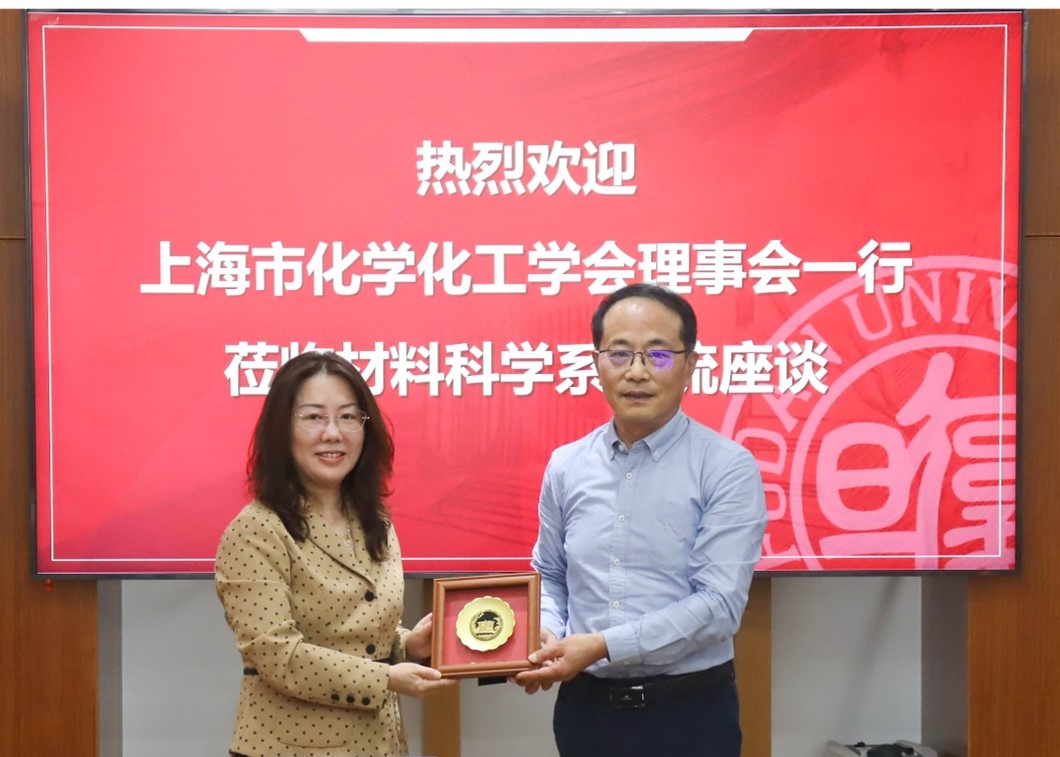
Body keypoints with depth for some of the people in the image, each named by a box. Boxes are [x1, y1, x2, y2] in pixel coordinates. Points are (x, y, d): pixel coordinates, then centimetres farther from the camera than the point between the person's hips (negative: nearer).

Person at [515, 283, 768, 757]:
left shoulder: (727, 469, -10)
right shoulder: (566, 466, 4)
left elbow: (718, 604, -17)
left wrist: (603, 645, -21)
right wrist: (547, 633, -6)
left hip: (689, 713, -4)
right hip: (585, 707, 4)